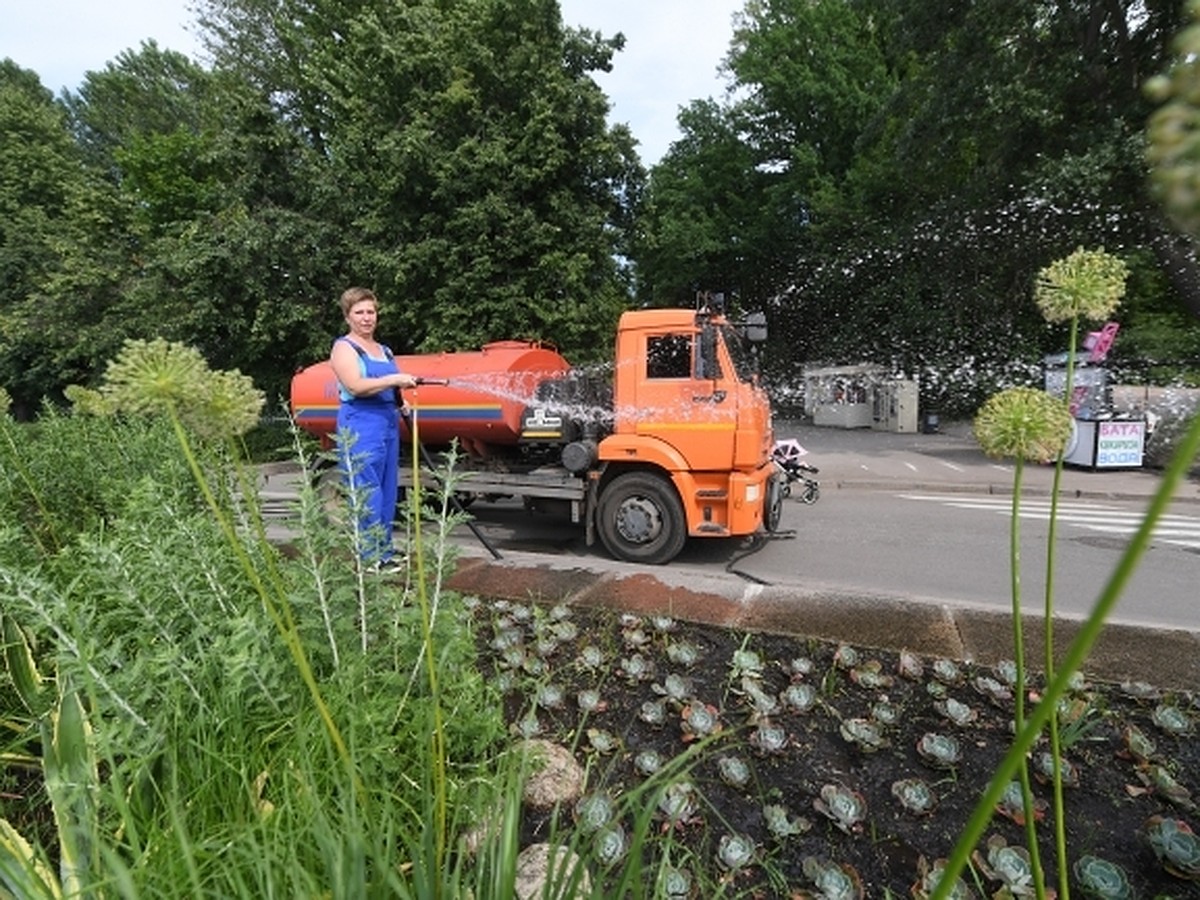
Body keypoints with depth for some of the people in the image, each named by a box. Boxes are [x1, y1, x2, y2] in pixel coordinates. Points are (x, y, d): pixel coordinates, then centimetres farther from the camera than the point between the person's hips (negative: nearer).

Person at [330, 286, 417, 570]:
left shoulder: (383, 350, 20)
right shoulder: (344, 348, -2)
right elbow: (356, 386, -18)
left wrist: (401, 401, 13)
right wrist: (394, 379, -21)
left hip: (389, 425, 8)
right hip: (360, 428, -8)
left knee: (388, 492, 10)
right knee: (366, 495, -7)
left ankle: (385, 552, 18)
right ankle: (369, 557, 0)